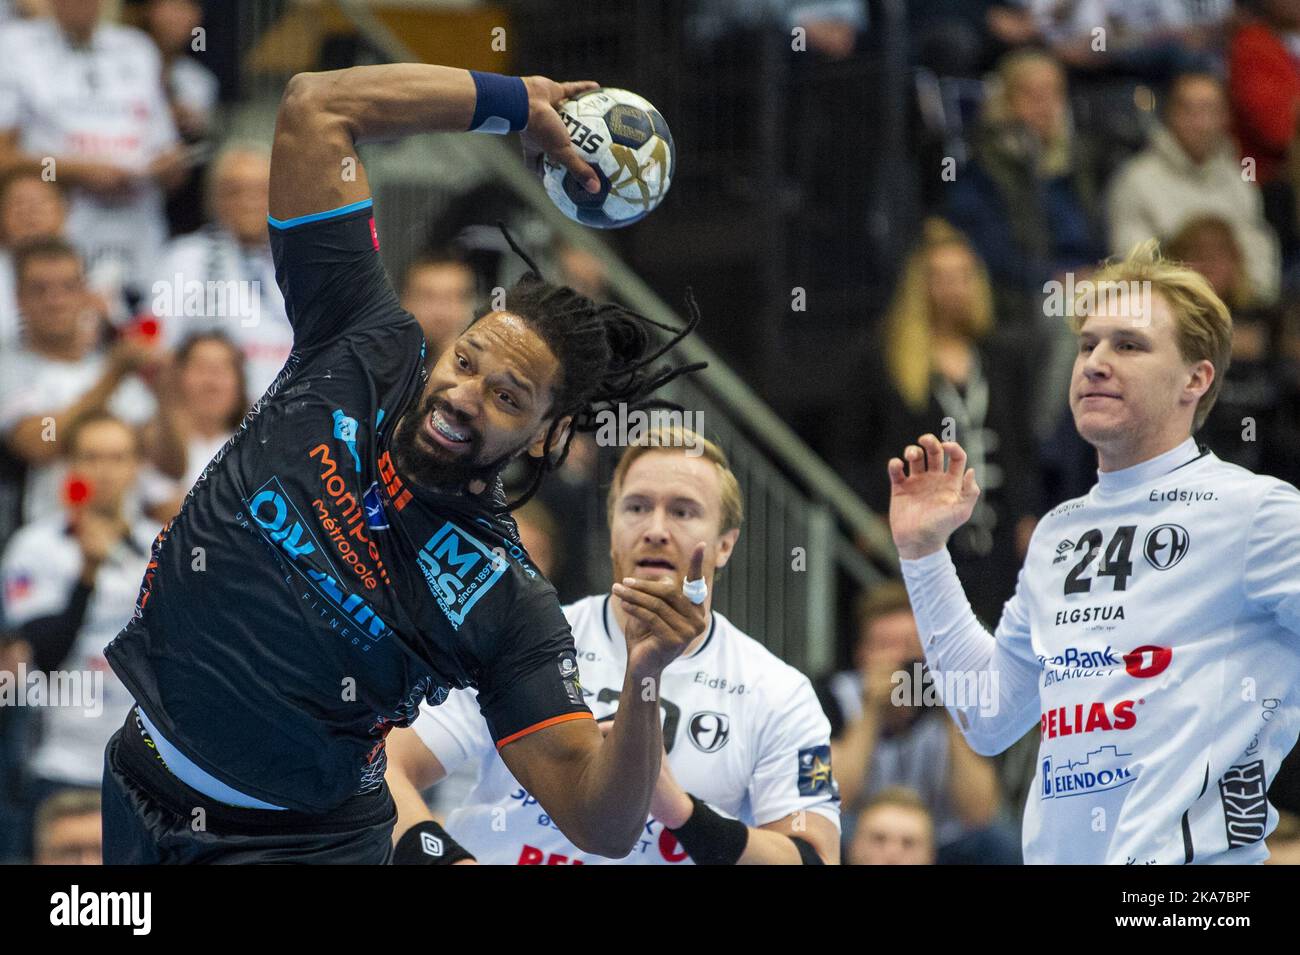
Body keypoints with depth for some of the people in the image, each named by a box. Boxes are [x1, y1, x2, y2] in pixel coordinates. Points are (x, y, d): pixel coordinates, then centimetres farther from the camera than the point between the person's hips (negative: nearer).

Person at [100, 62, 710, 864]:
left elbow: (602, 826, -25)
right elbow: (317, 109, -11)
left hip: (297, 841, -4)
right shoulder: (367, 353, -10)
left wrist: (644, 685, -42)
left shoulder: (508, 601, -19)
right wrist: (518, 103, -6)